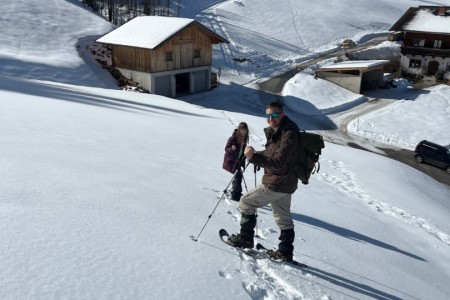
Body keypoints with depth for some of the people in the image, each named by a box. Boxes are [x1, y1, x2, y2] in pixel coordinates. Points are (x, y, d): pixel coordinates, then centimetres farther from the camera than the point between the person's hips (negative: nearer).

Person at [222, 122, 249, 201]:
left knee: (238, 176, 12)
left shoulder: (244, 138, 2)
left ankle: (234, 192, 31)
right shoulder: (233, 138, -18)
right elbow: (226, 149, -14)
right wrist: (232, 149, -34)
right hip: (231, 160, -7)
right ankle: (236, 195, -5)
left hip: (239, 160, 7)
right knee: (238, 175, -13)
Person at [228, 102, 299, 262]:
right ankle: (285, 253, 29)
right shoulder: (278, 132, 8)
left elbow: (278, 162, -30)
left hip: (276, 184, -10)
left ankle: (246, 238, 13)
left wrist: (254, 157, -39)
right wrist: (256, 154, 11)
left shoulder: (288, 135, -23)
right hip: (285, 183, 10)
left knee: (246, 202, 2)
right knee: (283, 218, 17)